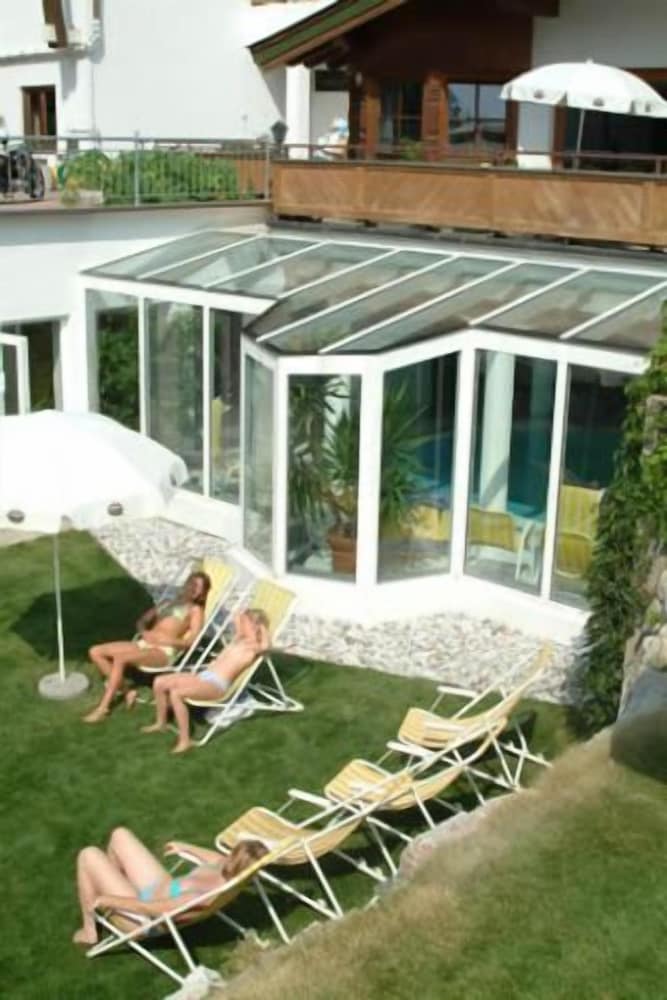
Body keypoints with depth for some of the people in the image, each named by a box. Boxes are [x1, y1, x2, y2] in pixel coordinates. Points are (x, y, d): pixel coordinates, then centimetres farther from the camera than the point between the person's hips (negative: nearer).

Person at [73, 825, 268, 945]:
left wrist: (107, 900, -17)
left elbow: (149, 909, -30)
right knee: (120, 835, 15)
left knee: (89, 855, 1)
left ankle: (89, 931, 19)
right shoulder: (231, 874, -20)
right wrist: (186, 847, 22)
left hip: (144, 918, -7)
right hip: (162, 890, 7)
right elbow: (218, 860, 7)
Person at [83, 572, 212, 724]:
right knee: (95, 651, -4)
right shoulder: (170, 603, 28)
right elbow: (142, 621, 26)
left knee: (120, 657, -31)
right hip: (144, 644, 8)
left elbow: (192, 641, -7)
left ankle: (103, 708, -25)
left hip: (164, 651, -8)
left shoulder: (195, 610, 9)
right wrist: (144, 632, 3)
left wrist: (165, 640, -15)